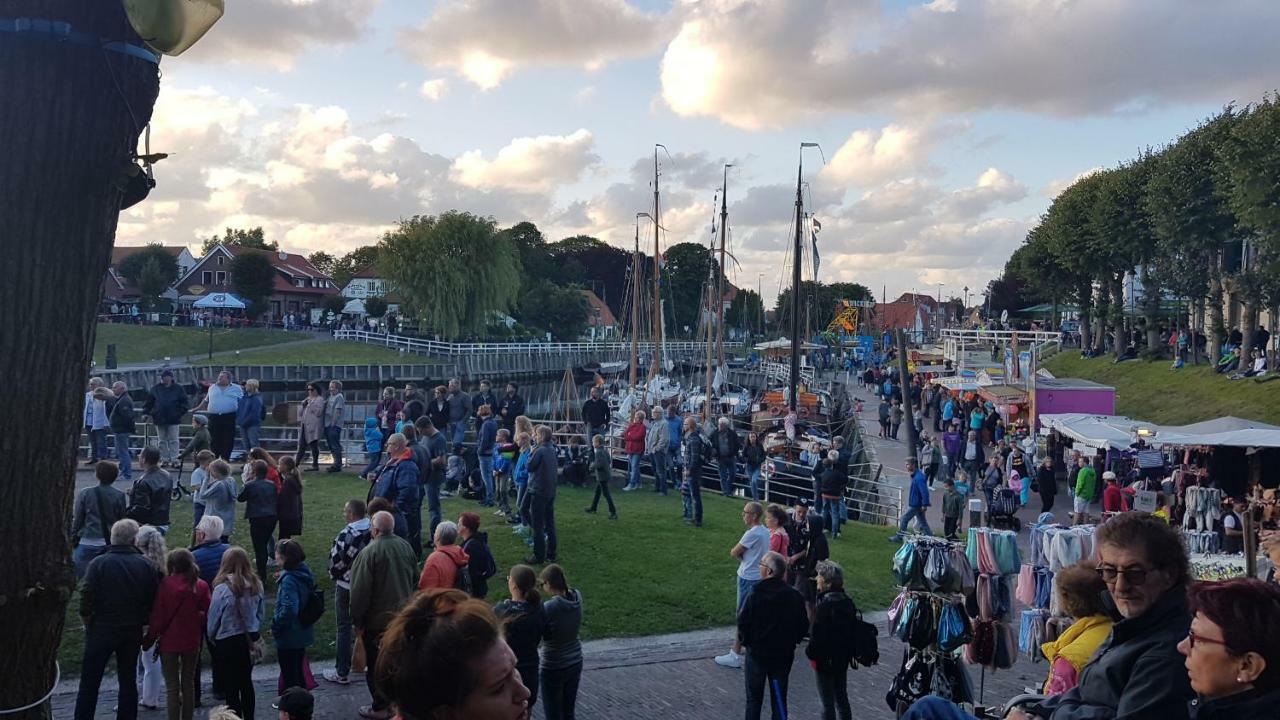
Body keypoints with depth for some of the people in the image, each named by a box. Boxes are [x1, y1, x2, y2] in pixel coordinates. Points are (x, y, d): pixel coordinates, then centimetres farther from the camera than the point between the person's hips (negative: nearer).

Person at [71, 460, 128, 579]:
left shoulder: (85, 494, -5)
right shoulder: (119, 496, -2)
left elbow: (77, 520, 0)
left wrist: (74, 538, 12)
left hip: (87, 544, -1)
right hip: (111, 544, 2)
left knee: (83, 580, 6)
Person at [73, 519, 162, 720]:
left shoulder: (98, 563, -12)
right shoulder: (147, 566, -5)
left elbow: (86, 597, -14)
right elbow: (154, 600, -2)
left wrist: (87, 621, 1)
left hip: (101, 630, -3)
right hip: (133, 631, 3)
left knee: (89, 682, 7)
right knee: (128, 680, 13)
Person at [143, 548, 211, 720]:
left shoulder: (165, 584, -13)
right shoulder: (202, 586, -5)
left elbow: (157, 615, -9)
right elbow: (206, 614, -2)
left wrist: (149, 639, 2)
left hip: (169, 641, -3)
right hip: (192, 641, 3)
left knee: (173, 687, 6)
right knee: (189, 683, 15)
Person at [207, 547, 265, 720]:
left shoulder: (223, 589, -18)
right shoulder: (256, 586, -6)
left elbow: (213, 618, -8)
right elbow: (261, 613, 3)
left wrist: (212, 637, 11)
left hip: (227, 642, -5)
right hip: (250, 640, 5)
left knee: (230, 687, 5)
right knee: (246, 682, 20)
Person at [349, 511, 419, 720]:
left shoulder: (369, 552, -22)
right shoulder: (406, 547, -3)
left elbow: (360, 590, -19)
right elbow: (415, 581, 9)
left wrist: (357, 620, -7)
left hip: (377, 618, -6)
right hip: (404, 616, 6)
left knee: (377, 664, 8)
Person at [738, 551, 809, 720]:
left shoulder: (755, 596, -20)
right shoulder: (794, 596, -8)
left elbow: (742, 623, -17)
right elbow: (803, 626, -1)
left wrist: (745, 641, 2)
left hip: (757, 654, -3)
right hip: (784, 655, 3)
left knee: (754, 699, 12)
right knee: (779, 700, 15)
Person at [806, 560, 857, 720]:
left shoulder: (824, 606, -24)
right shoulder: (847, 602, -1)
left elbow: (817, 635, -22)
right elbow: (852, 628, 8)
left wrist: (811, 653, -6)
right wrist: (849, 652, 16)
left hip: (825, 660, -7)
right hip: (843, 658, 7)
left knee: (827, 702, 4)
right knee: (842, 697, 19)